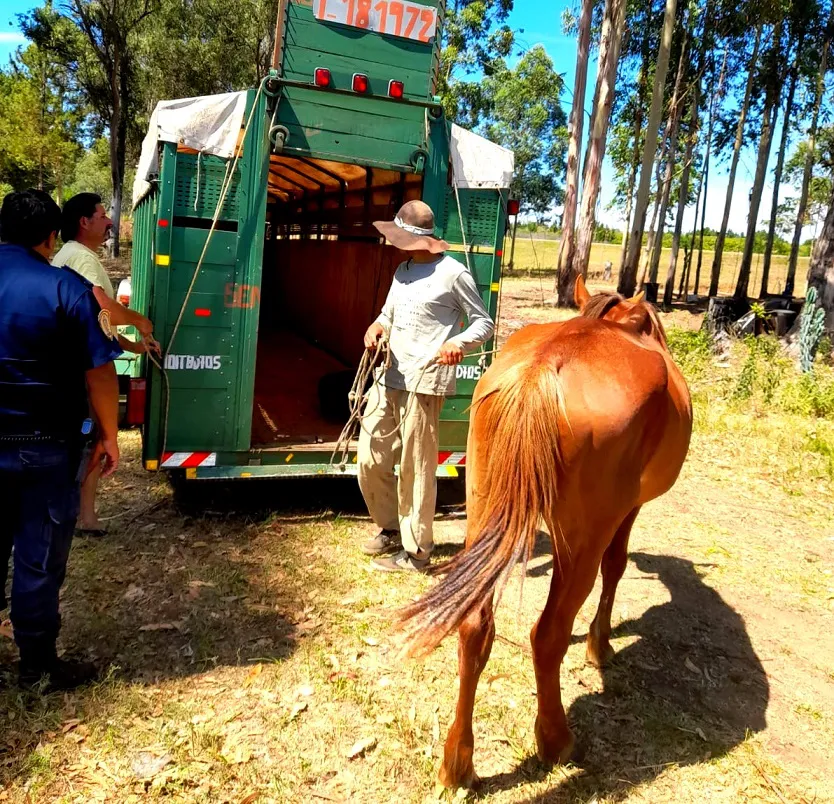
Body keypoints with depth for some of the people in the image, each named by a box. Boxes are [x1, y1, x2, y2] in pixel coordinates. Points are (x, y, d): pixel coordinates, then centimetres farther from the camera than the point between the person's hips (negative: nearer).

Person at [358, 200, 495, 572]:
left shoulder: (452, 273, -8)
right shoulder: (404, 270, 14)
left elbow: (485, 323, -4)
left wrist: (458, 343, -24)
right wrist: (377, 327, -2)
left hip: (423, 383, -8)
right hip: (389, 378, 8)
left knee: (415, 469, 0)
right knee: (370, 460, 11)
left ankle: (414, 551, 15)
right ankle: (391, 528, 32)